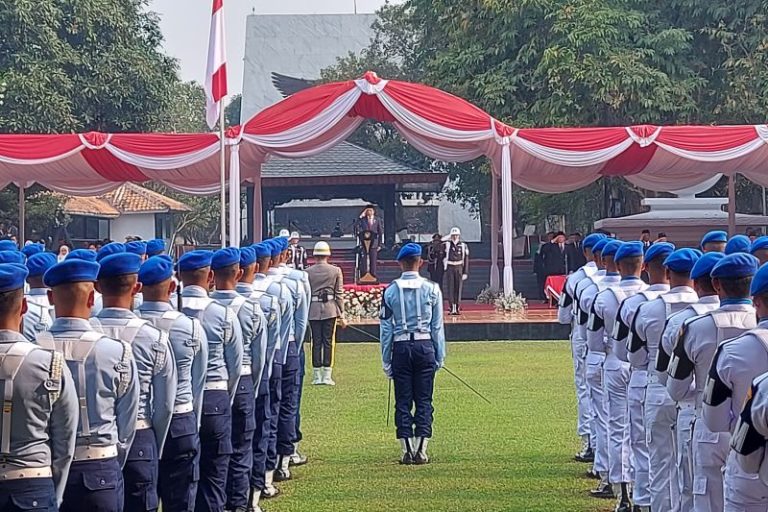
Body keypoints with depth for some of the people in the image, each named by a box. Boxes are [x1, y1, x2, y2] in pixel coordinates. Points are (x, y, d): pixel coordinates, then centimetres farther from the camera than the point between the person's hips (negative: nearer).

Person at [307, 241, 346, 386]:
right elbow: (339, 294, 2)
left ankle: (316, 377, 4)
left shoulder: (308, 272, 3)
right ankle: (327, 376, -1)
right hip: (330, 309, -1)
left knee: (316, 342, 4)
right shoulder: (336, 271, 2)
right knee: (329, 342, 2)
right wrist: (341, 315, 5)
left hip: (313, 310, 1)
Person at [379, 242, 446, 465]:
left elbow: (386, 328, 2)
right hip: (425, 346, 0)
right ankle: (421, 451, 1)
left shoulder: (391, 291, 0)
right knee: (424, 400, 4)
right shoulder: (431, 289, 0)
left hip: (401, 348, 0)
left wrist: (386, 360, 8)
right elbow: (437, 326, 3)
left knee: (403, 401, 5)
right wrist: (440, 356, 11)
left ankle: (407, 451, 3)